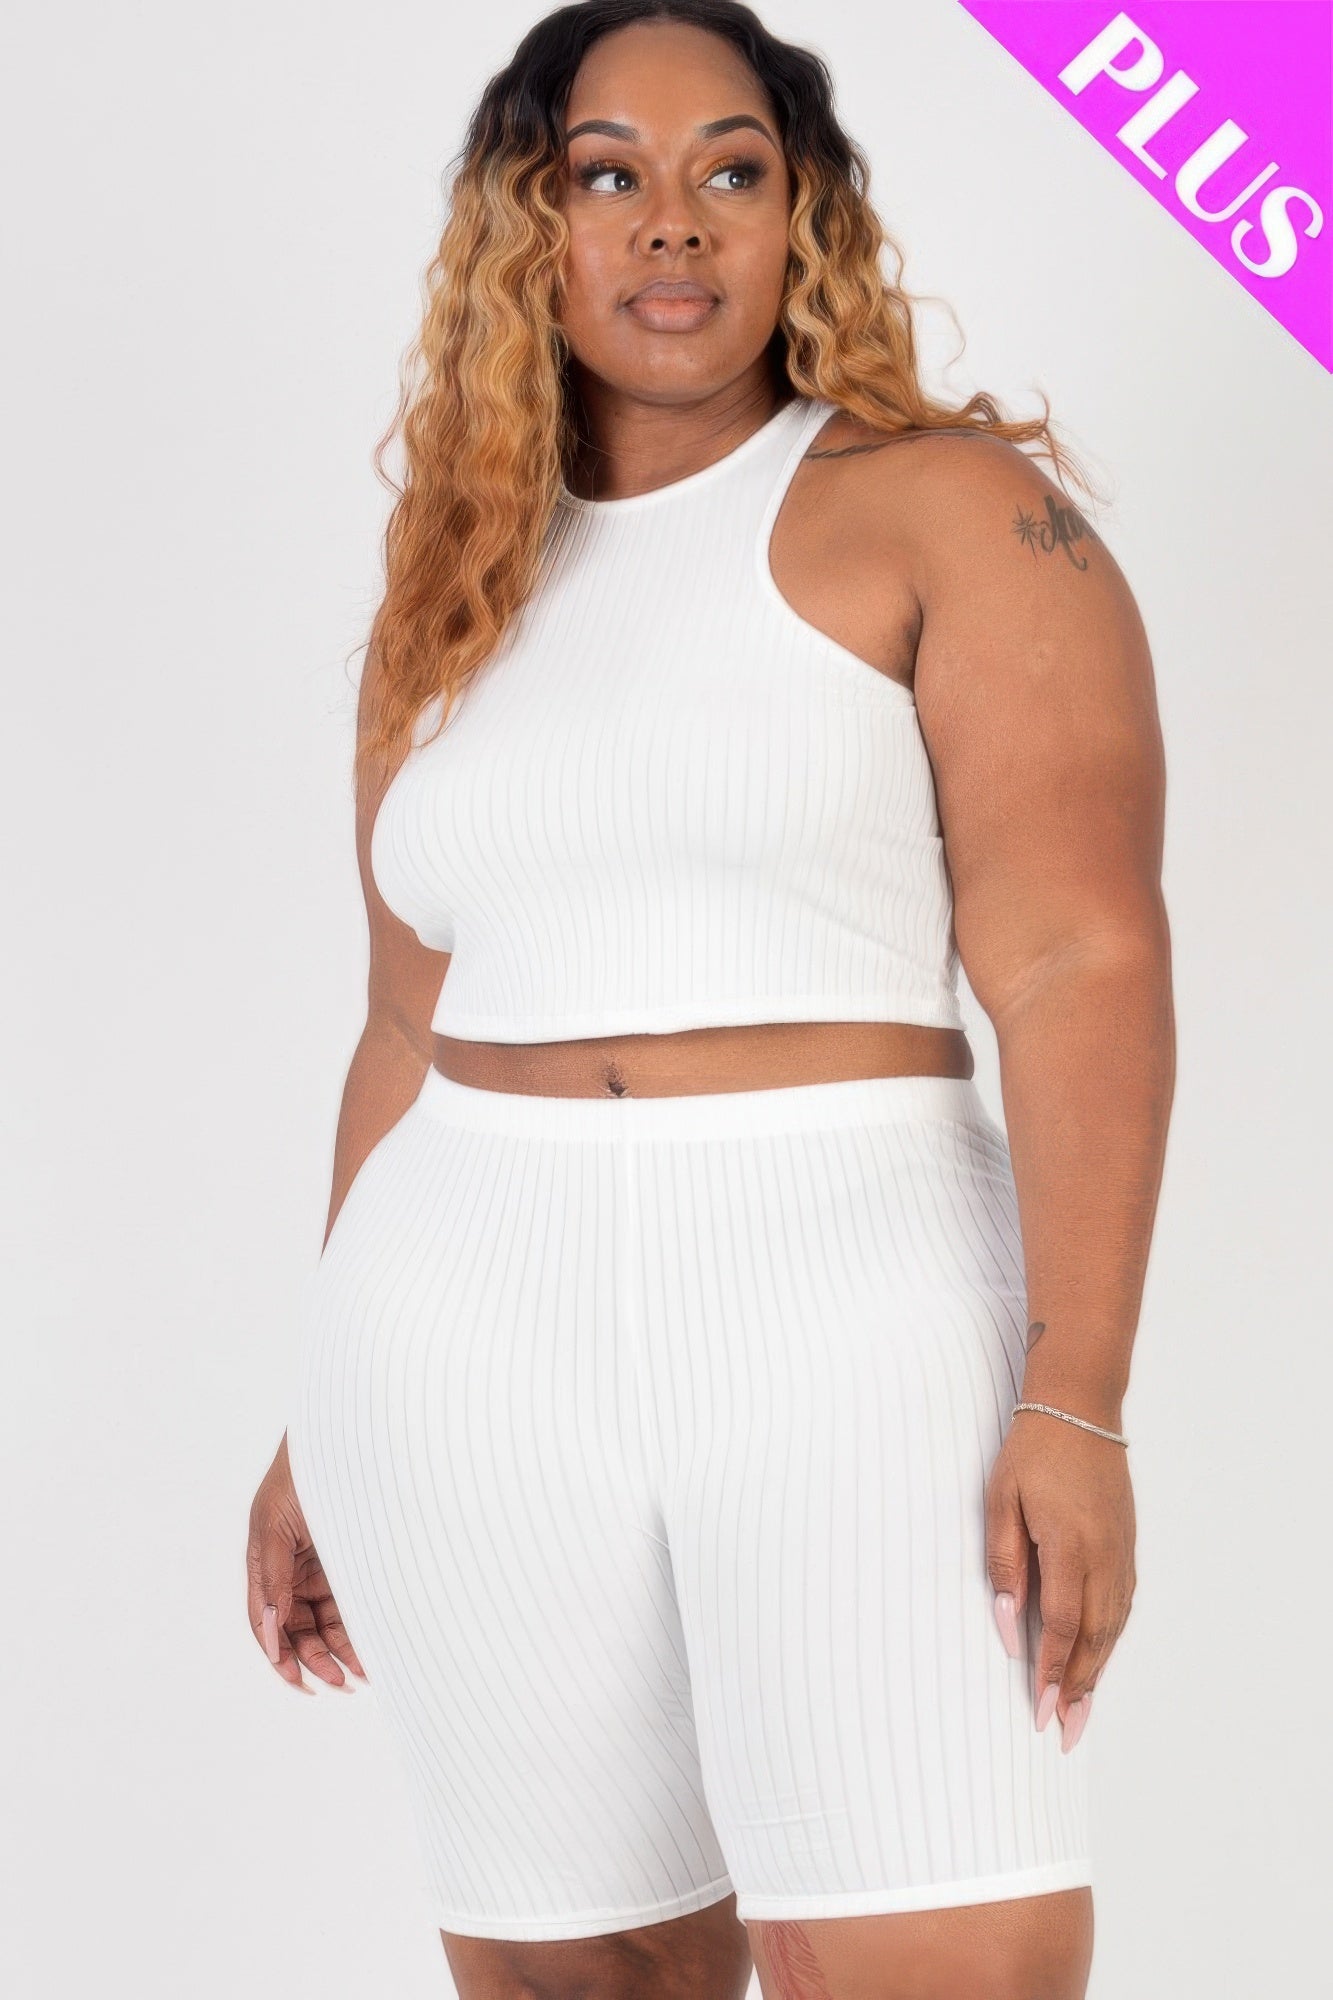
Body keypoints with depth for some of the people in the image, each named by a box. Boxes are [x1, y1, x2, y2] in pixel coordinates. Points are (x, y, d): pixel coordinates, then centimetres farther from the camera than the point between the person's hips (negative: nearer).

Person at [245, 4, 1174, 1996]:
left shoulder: (947, 507, 1)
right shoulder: (450, 597, 16)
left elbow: (1080, 955, -8)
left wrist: (1076, 1398, -17)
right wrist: (324, 1421, 21)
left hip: (847, 1308, -4)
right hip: (470, 1330, 4)